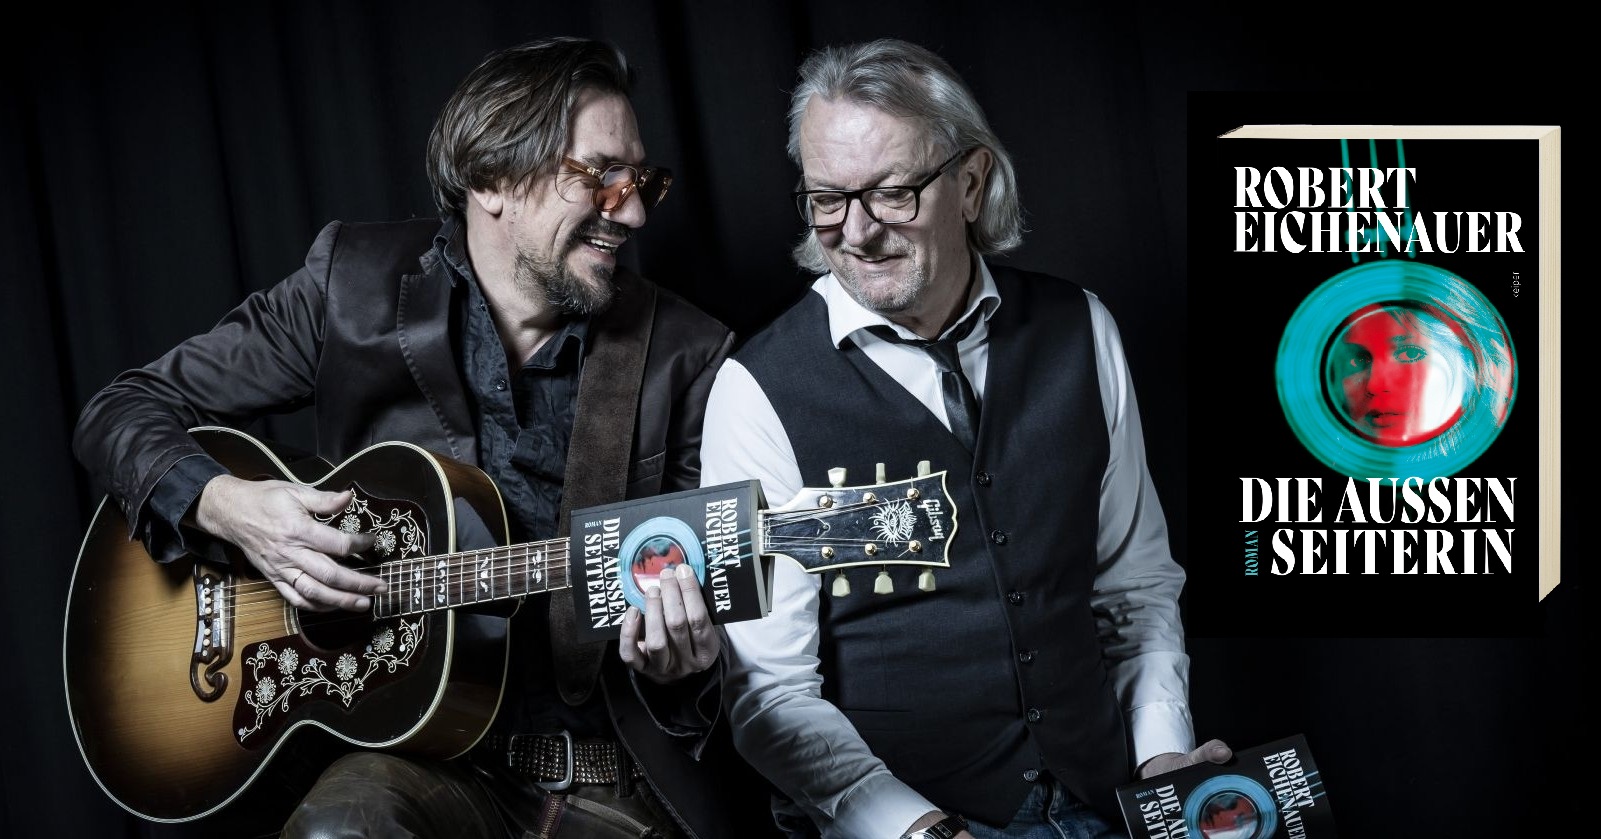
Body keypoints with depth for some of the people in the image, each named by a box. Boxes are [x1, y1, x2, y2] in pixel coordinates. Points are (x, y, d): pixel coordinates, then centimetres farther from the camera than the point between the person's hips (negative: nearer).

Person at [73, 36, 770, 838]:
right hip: (421, 751, -1)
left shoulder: (684, 353, 0)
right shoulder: (355, 283, 0)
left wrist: (681, 661, -19)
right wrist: (223, 504, -14)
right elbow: (120, 412, 6)